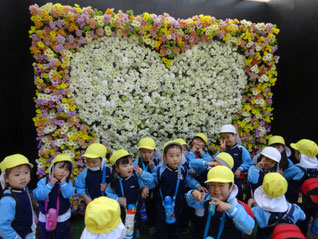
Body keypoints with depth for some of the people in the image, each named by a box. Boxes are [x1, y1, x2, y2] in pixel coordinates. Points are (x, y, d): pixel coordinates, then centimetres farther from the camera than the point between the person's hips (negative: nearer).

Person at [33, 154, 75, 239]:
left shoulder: (68, 182, -12)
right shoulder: (43, 181, -14)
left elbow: (68, 194, -26)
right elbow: (38, 196, -24)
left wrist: (63, 182, -31)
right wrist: (50, 184, -28)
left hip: (63, 218, 0)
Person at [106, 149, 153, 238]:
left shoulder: (136, 177, -20)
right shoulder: (115, 180, -17)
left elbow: (150, 180, -21)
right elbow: (109, 193, -8)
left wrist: (141, 173, -35)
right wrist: (118, 199, -22)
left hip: (134, 210, 0)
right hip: (120, 211, 1)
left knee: (133, 230, 22)